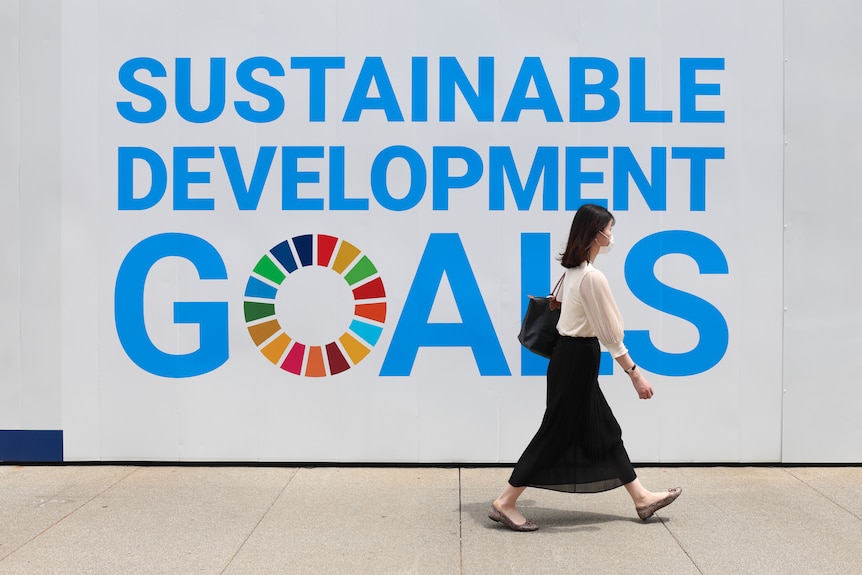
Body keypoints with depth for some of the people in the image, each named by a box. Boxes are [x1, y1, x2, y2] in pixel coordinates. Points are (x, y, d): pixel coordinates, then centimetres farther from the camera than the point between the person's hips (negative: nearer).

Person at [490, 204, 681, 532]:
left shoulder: (572, 270, 6)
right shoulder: (593, 277, -21)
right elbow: (610, 333, -20)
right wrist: (635, 373, -16)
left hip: (571, 356, 10)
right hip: (577, 359, -10)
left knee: (605, 430, 14)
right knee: (557, 433, -2)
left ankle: (641, 498, 23)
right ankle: (505, 503, 4)